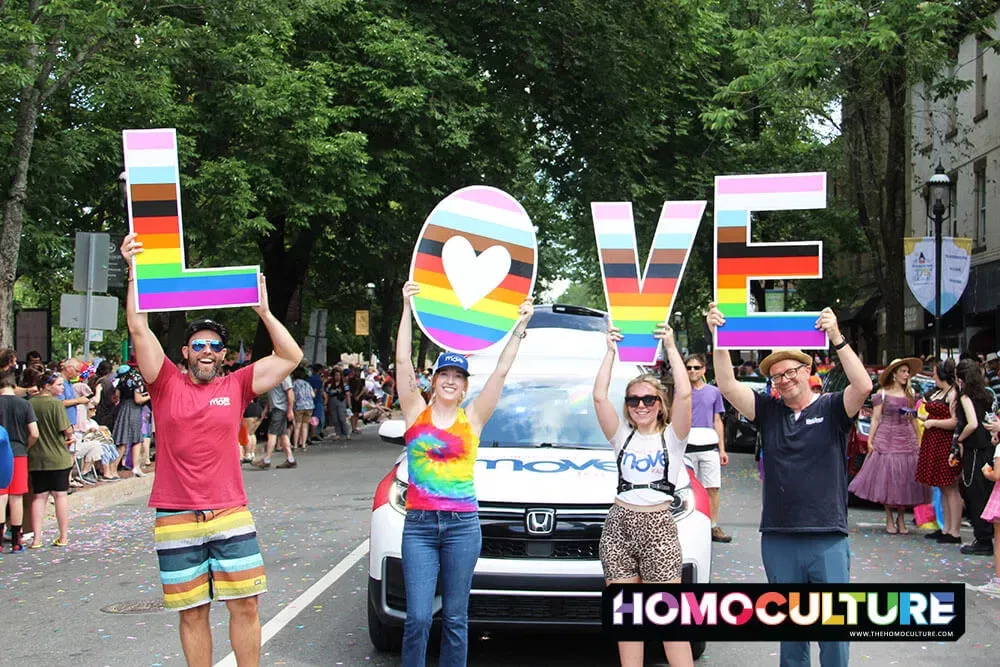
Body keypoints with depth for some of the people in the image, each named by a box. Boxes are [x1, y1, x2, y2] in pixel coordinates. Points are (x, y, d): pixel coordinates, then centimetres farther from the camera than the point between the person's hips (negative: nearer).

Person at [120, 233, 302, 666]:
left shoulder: (236, 386, 6)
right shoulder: (167, 383, 2)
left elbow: (291, 357, 2)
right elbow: (139, 329, -7)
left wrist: (263, 311, -4)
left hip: (230, 515, 1)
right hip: (176, 519, -1)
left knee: (245, 603, 2)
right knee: (192, 612, 5)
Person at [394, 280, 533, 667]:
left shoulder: (472, 418, 7)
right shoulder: (417, 413, 6)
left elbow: (501, 372, 3)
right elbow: (403, 361, -2)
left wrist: (521, 326, 1)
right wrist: (408, 309, -7)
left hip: (462, 525, 1)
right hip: (419, 524, -1)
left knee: (455, 618, 6)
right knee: (418, 617, -7)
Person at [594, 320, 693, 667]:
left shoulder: (672, 437, 4)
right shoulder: (623, 436, 12)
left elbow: (684, 394, -12)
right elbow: (599, 397, 0)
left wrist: (670, 348, -8)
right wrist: (611, 352, 0)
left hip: (658, 527, -3)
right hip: (619, 525, 3)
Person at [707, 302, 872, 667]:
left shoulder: (831, 409, 0)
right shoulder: (769, 411, 8)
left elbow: (863, 387, -18)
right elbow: (728, 386, -2)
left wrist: (836, 338, -26)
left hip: (828, 538, -3)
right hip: (778, 538, 3)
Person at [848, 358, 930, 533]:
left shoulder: (910, 394, 11)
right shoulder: (882, 394, 0)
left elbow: (914, 420, 13)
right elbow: (876, 419, -3)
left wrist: (918, 440, 8)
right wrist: (870, 441, -9)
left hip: (907, 440, 3)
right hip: (886, 439, -3)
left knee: (905, 480, 1)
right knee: (886, 478, -1)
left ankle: (901, 518, 11)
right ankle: (889, 519, 10)